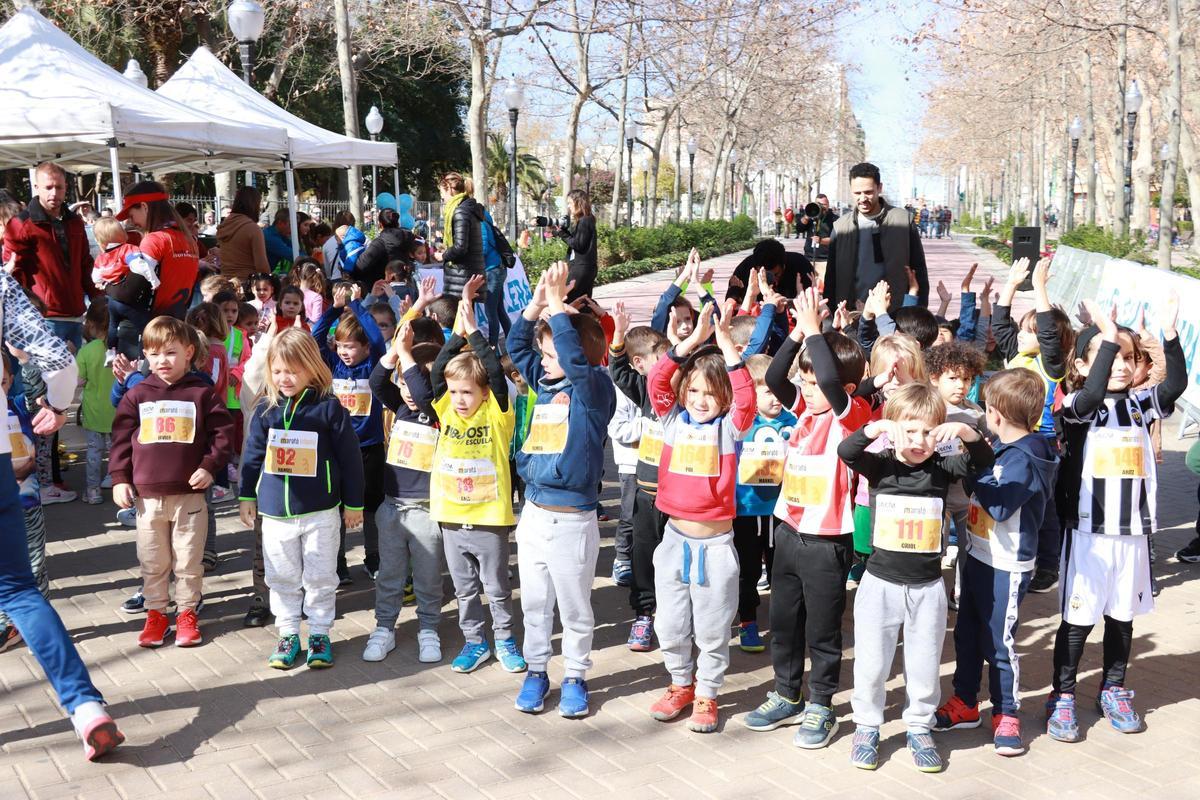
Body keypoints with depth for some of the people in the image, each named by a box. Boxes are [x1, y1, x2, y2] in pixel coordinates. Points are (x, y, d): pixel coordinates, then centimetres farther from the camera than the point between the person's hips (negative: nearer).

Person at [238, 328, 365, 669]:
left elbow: (349, 457, -5)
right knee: (282, 578, 12)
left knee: (320, 578, 8)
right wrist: (247, 496, 13)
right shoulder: (265, 410, 1)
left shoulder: (329, 408, -10)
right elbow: (253, 455, 11)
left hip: (320, 512, -3)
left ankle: (319, 635, 21)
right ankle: (288, 634, 25)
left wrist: (353, 503, -2)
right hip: (275, 513, 3)